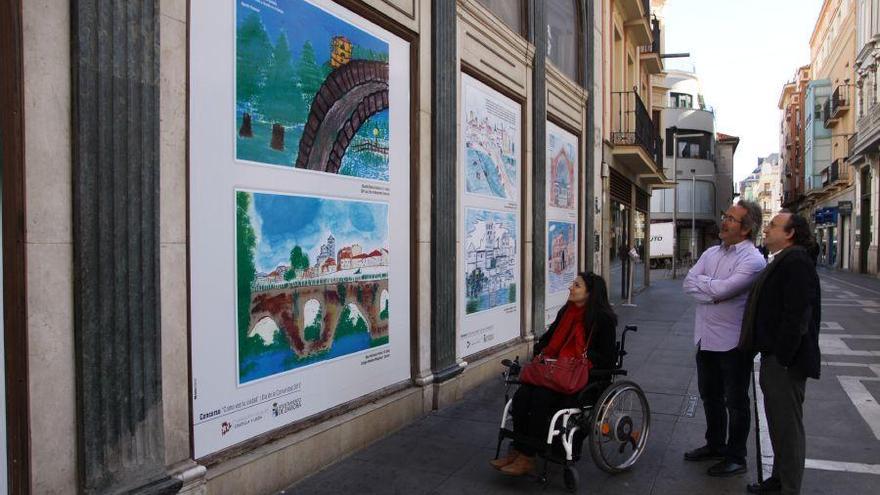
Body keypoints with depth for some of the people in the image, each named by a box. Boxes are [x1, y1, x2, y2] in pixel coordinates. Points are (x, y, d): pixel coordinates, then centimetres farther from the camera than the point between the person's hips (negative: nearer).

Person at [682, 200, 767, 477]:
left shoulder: (753, 259, -16)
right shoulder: (711, 253, 8)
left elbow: (723, 289, -26)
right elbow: (688, 283, -2)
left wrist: (702, 282, -9)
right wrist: (714, 291, -17)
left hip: (733, 342, -7)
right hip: (705, 338, 7)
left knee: (735, 402, 8)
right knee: (710, 396, 20)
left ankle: (736, 458, 23)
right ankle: (715, 445, 38)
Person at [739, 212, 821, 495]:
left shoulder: (796, 262, -18)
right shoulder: (781, 260, 14)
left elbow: (797, 314, -24)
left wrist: (783, 359, -23)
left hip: (785, 360, -10)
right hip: (773, 357, 10)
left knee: (788, 425, 2)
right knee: (778, 422, 20)